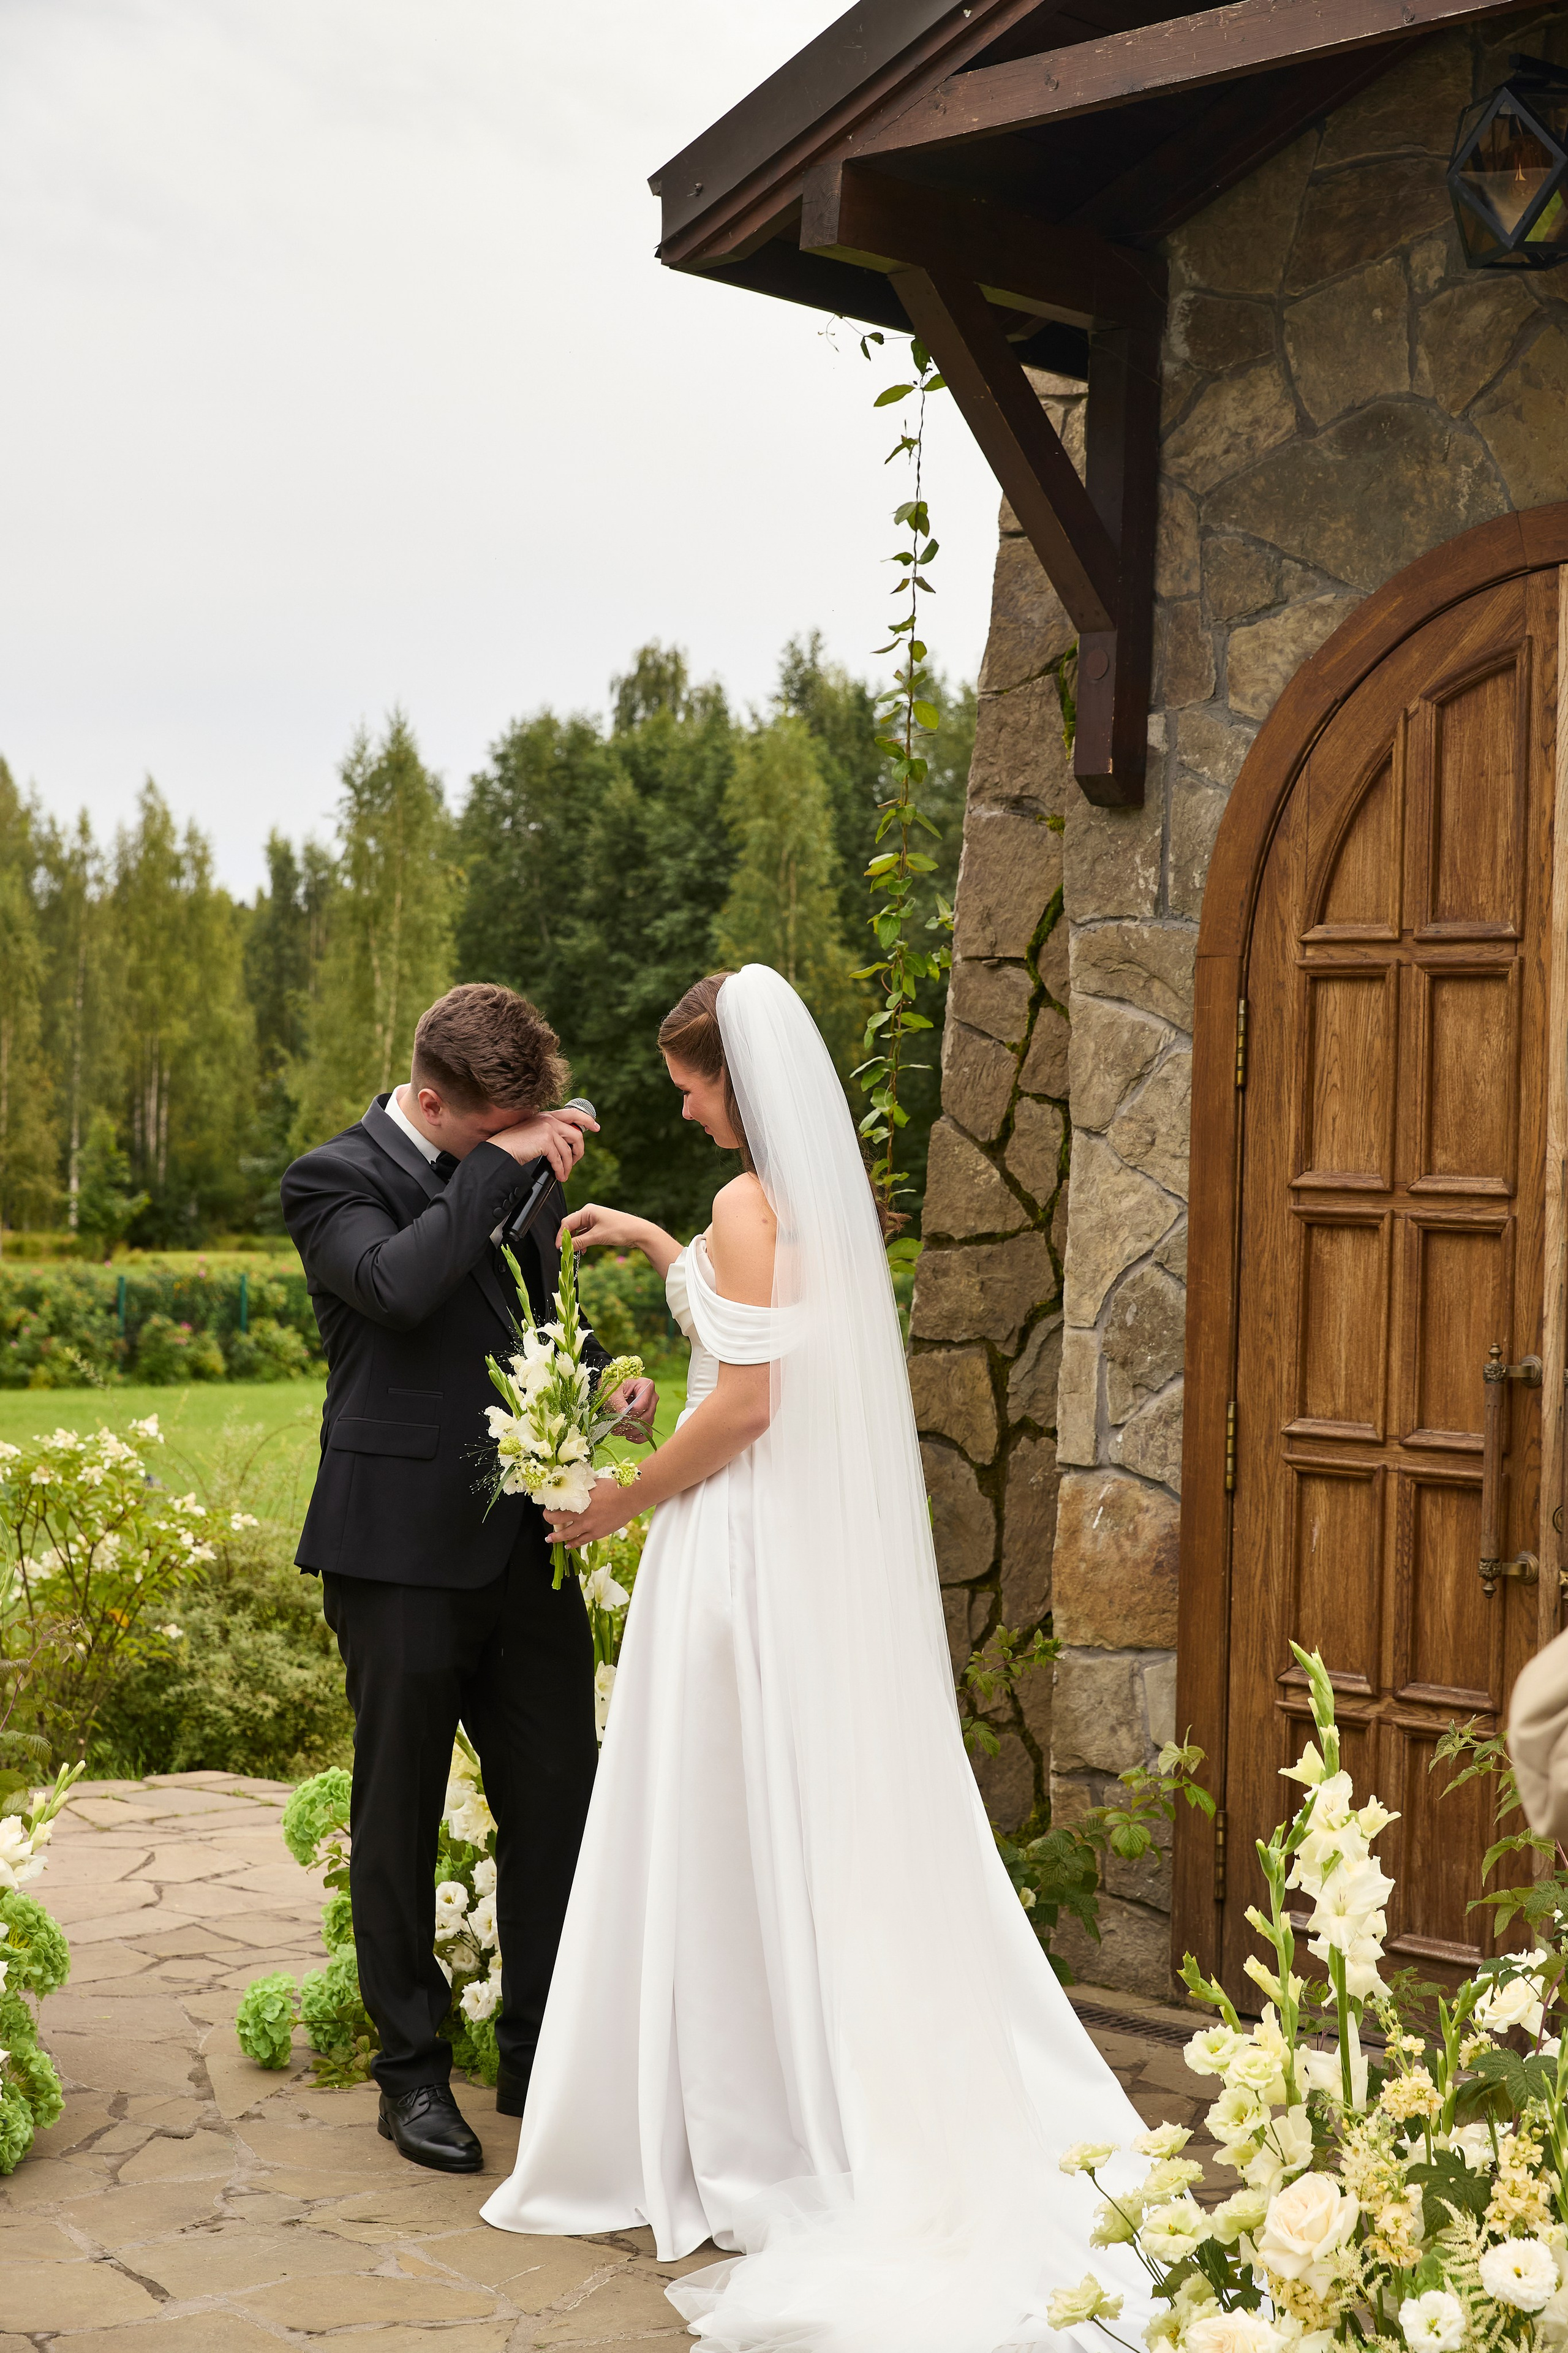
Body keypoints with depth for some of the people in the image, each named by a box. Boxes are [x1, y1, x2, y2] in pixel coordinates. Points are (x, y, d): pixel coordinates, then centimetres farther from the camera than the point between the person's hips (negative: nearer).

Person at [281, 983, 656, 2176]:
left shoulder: (519, 1172, 11)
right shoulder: (333, 1181, -8)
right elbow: (398, 1285, -28)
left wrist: (604, 1382, 5)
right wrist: (503, 1165, -22)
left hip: (528, 1540, 6)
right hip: (403, 1549, -6)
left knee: (559, 1799, 8)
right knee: (400, 1814, 7)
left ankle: (545, 2055, 22)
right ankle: (414, 2072, 21)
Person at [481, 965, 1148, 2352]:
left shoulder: (752, 1202, -16)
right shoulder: (828, 1192, 10)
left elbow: (744, 1404, -19)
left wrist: (619, 1504, -7)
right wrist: (657, 1246, 25)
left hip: (751, 1543, -9)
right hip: (837, 1546, 9)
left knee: (736, 1833, 1)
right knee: (844, 1815, 14)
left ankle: (748, 2145, 10)